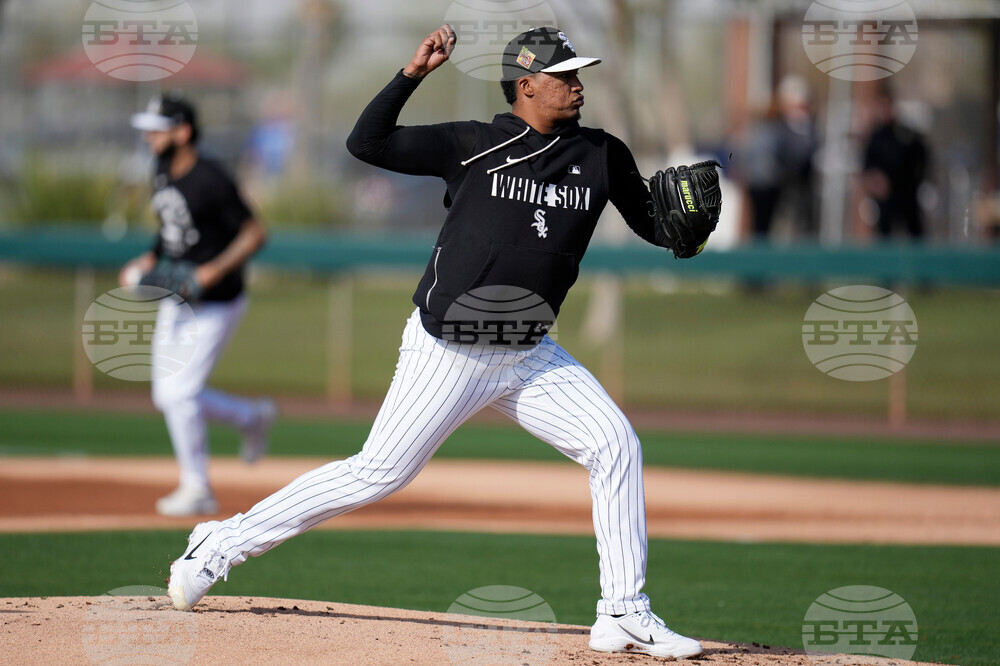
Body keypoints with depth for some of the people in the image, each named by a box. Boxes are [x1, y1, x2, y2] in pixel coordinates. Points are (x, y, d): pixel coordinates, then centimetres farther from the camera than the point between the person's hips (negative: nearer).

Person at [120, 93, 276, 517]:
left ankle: (197, 490, 2)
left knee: (179, 393, -13)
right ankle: (252, 418, 31)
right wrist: (149, 260, 5)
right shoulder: (162, 173, 5)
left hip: (216, 305, -9)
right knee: (167, 398, 10)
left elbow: (255, 234, -18)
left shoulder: (211, 181, -22)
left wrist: (218, 268, -30)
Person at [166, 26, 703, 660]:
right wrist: (413, 74, -23)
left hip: (529, 355, 5)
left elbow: (653, 223, 9)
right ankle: (224, 543, 8)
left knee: (615, 444, -10)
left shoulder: (602, 155, 4)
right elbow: (367, 143, -12)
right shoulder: (473, 145, -8)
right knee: (379, 474, -4)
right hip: (448, 353, -5)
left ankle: (625, 615, -3)